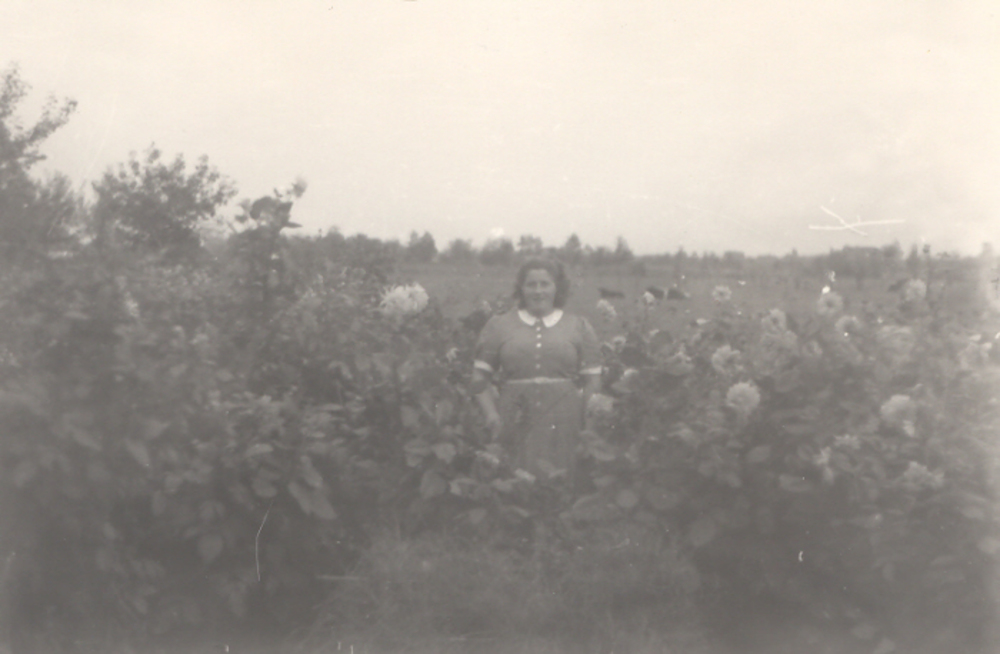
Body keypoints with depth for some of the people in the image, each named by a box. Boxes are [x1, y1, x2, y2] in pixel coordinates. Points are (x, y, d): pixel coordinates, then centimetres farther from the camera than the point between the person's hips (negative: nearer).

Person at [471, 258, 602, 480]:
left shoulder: (579, 327, 12)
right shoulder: (499, 326, 11)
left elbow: (593, 380, 9)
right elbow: (480, 376, 8)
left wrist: (588, 425, -2)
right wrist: (491, 414, -4)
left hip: (563, 427, 0)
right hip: (514, 426, 0)